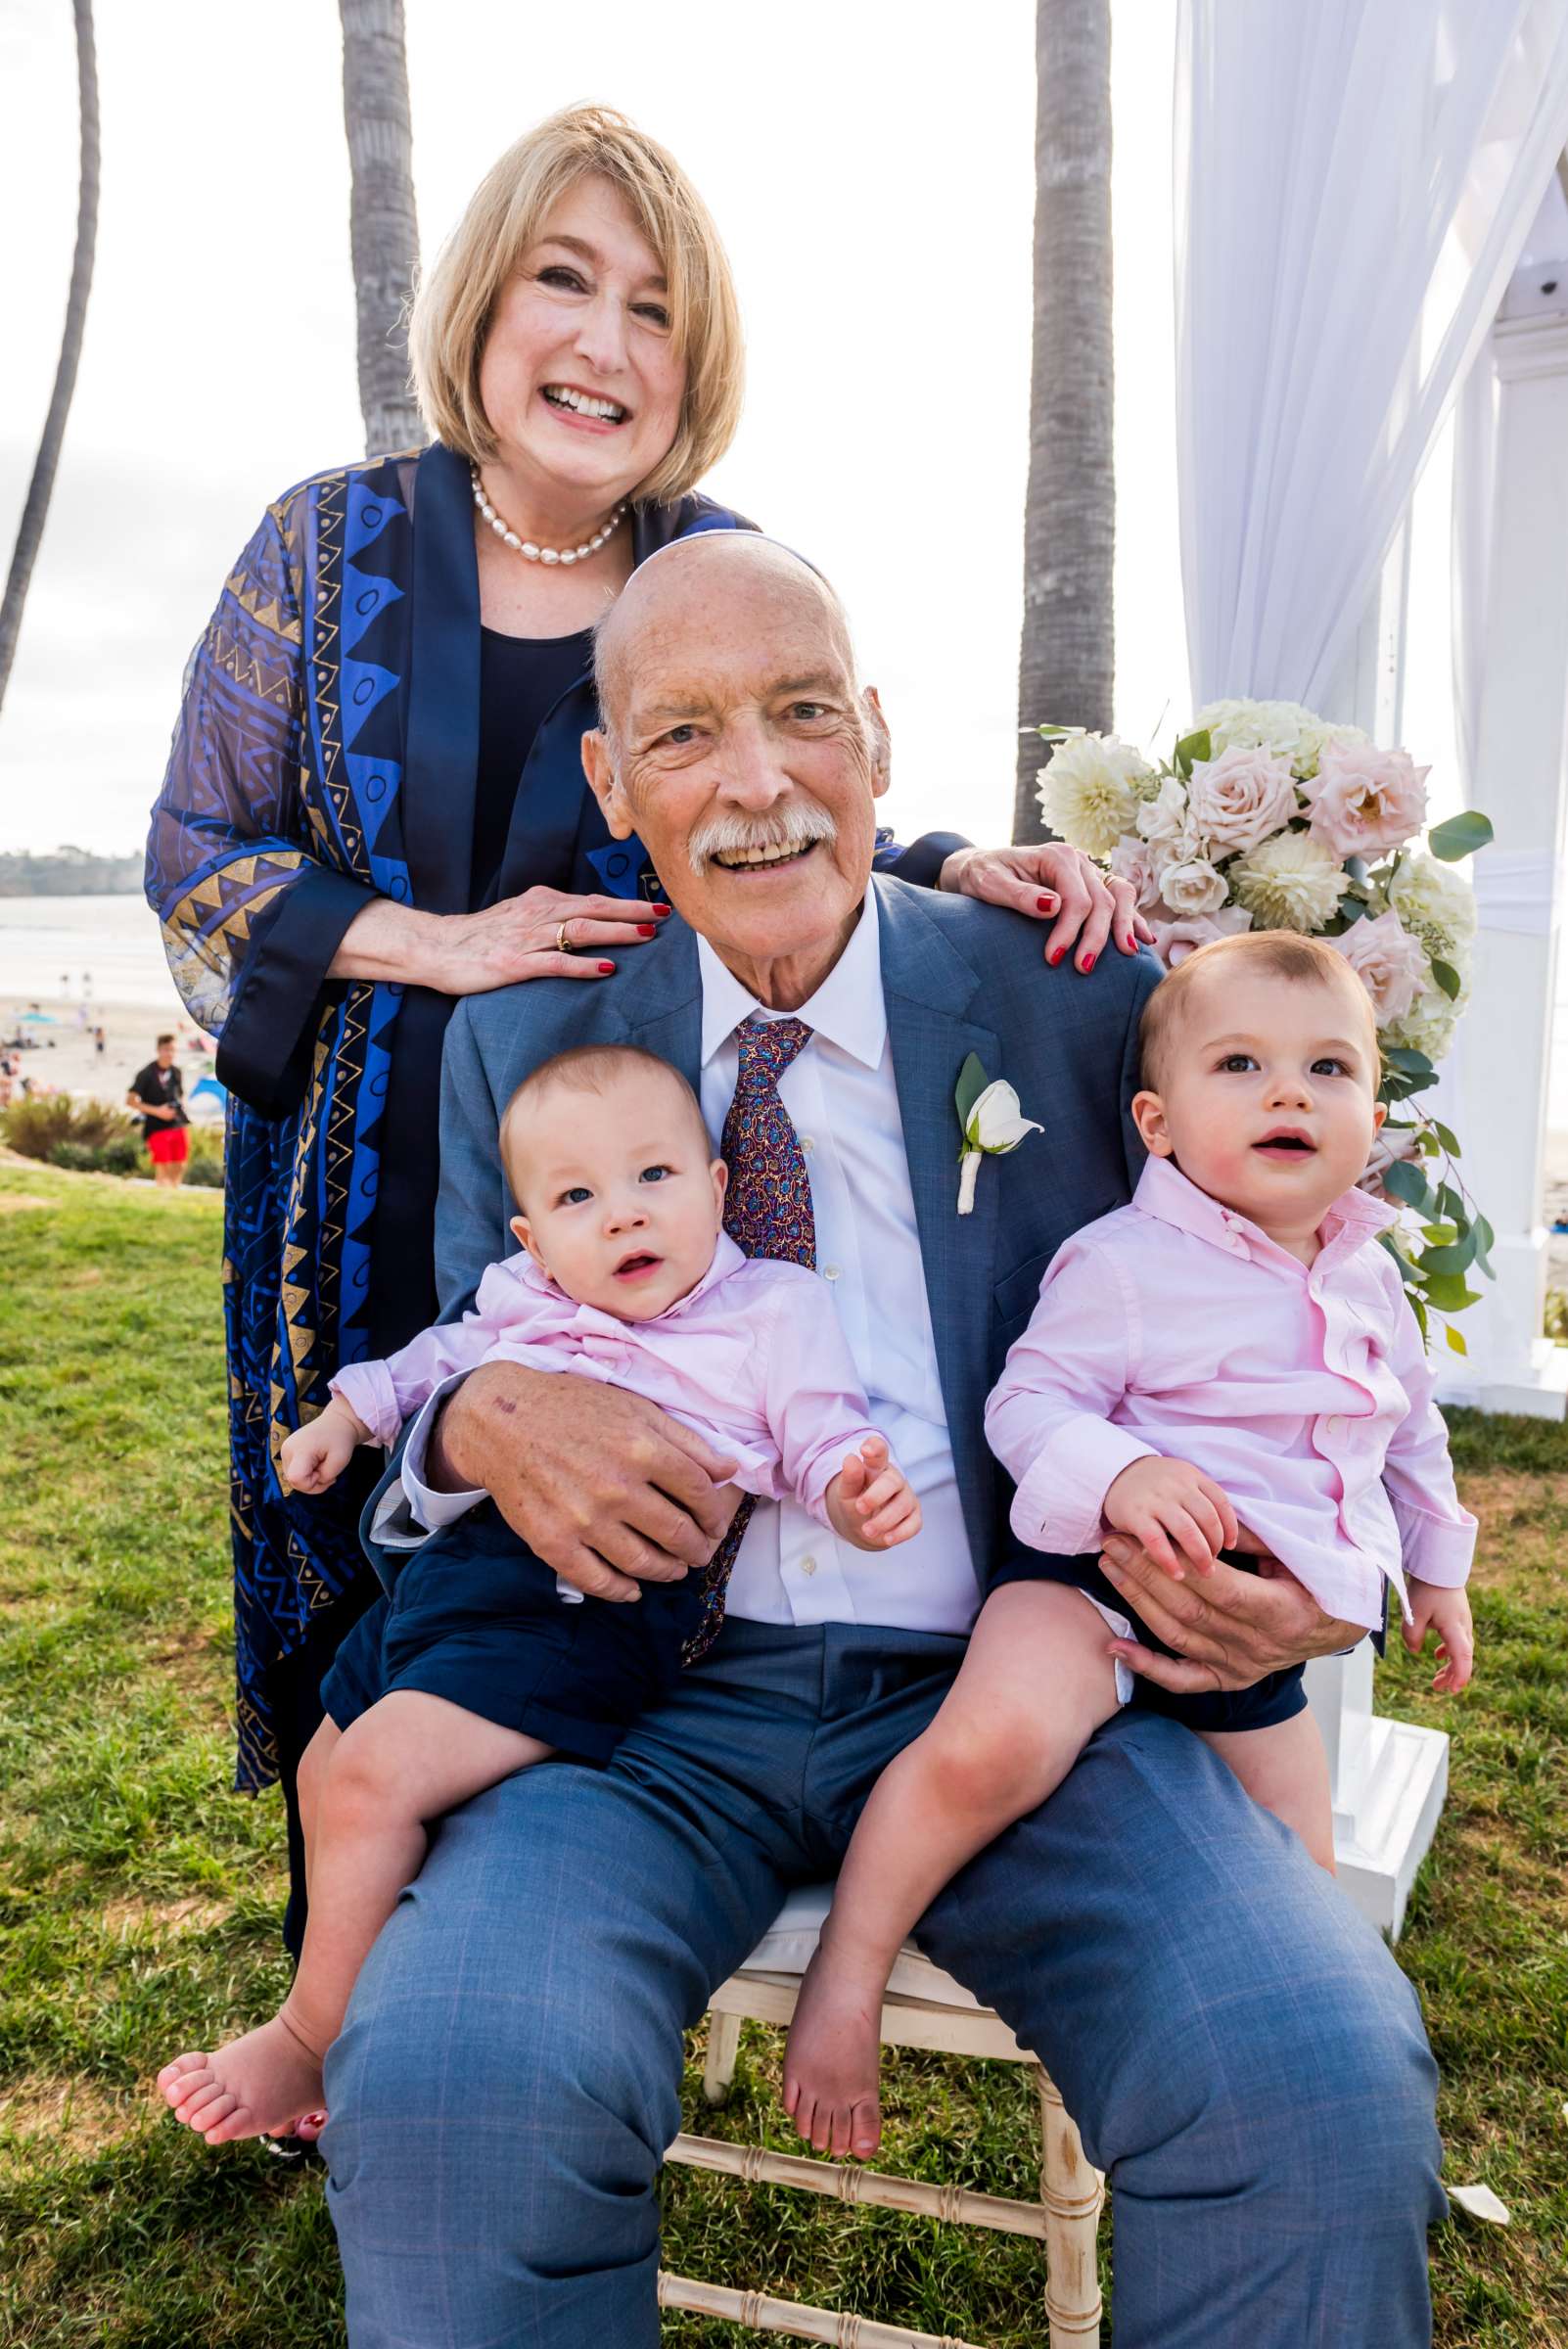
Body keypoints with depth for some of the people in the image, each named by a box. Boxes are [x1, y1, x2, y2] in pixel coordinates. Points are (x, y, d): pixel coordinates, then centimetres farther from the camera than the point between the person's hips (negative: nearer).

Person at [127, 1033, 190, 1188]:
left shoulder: (176, 1072, 10)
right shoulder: (146, 1074, -7)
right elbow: (130, 1101, -9)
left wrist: (181, 1106, 2)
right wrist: (157, 1111, -16)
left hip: (178, 1125, 5)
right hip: (157, 1128, -5)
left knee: (179, 1167, 6)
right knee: (162, 1169, -7)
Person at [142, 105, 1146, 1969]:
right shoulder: (333, 544, 0)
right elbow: (194, 850, 1)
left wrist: (966, 871, -14)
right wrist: (432, 941, -13)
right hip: (361, 1196, 1)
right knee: (355, 1594, 11)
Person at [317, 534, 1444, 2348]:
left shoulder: (1078, 1002, 3)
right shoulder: (521, 1044, 8)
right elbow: (457, 1367, 16)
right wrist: (483, 1420, -10)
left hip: (1001, 1690, 0)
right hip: (663, 1702, 1)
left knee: (1330, 2087, -25)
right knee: (442, 2089, -28)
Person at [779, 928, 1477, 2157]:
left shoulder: (1372, 1281, 9)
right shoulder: (1124, 1261, -12)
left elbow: (1413, 1435, 24)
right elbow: (1027, 1400, -15)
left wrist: (1438, 1567, 31)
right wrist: (1119, 1473, -34)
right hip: (1102, 1568, -7)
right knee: (993, 1741, -36)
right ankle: (847, 1968, -15)